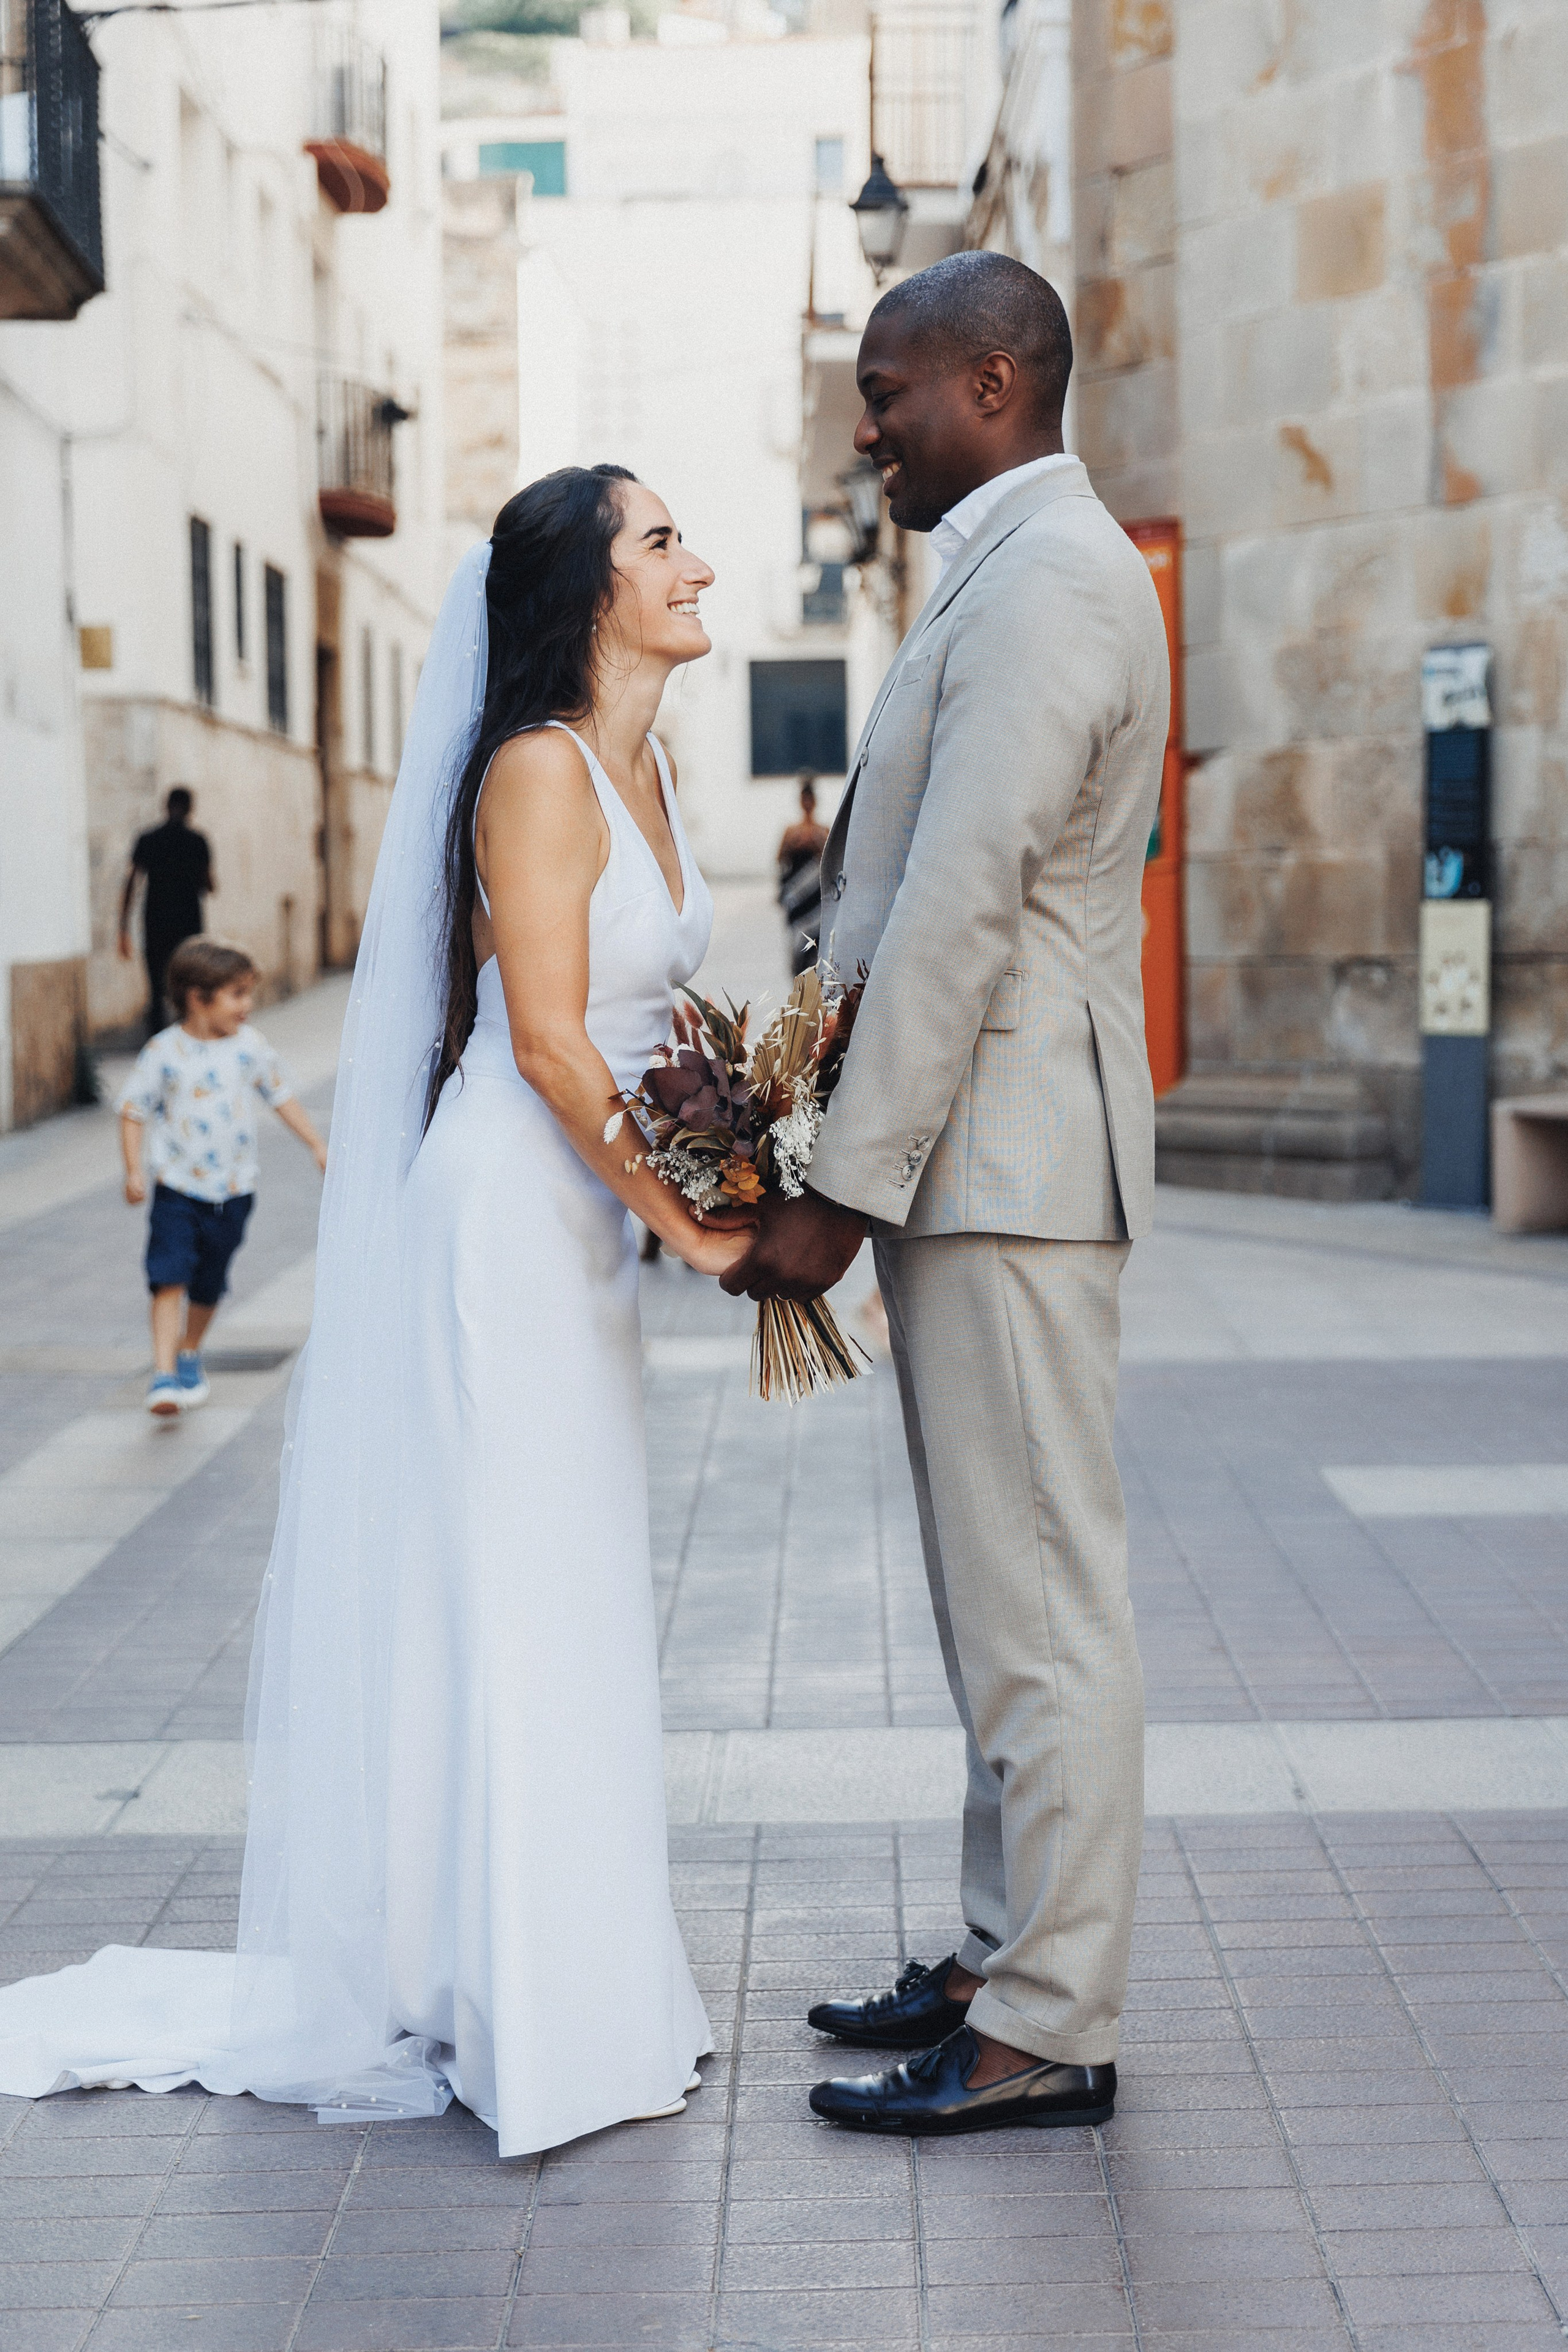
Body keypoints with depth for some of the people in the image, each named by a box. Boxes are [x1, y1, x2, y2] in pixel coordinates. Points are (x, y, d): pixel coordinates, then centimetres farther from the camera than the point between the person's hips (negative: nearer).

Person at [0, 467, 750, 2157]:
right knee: (507, 1595, -3)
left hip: (585, 1224, 9)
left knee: (571, 1597, 14)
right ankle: (516, 2015, 6)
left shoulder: (644, 773, 13)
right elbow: (545, 1036, -19)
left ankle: (573, 1973, 26)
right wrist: (680, 1221, -16)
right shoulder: (538, 771, -15)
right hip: (512, 1212, -9)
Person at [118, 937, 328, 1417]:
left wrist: (317, 1145, 11)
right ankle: (163, 1374, -16)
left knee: (208, 1286, 14)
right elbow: (133, 1111, -5)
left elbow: (280, 1096, 12)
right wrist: (133, 1170, -15)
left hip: (232, 1192, 3)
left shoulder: (249, 1045, 0)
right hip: (177, 1188, -3)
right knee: (169, 1279, -15)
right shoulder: (164, 1052, -10)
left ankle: (189, 1357, 36)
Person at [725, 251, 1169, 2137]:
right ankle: (1007, 1957, 24)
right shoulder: (1028, 569, 20)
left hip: (1002, 1158, -11)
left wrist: (842, 1192, -19)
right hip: (987, 1154, 11)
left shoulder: (1043, 579, -14)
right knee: (1005, 1583, 15)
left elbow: (959, 915, -20)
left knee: (1035, 1592, -5)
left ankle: (1046, 2033, 2)